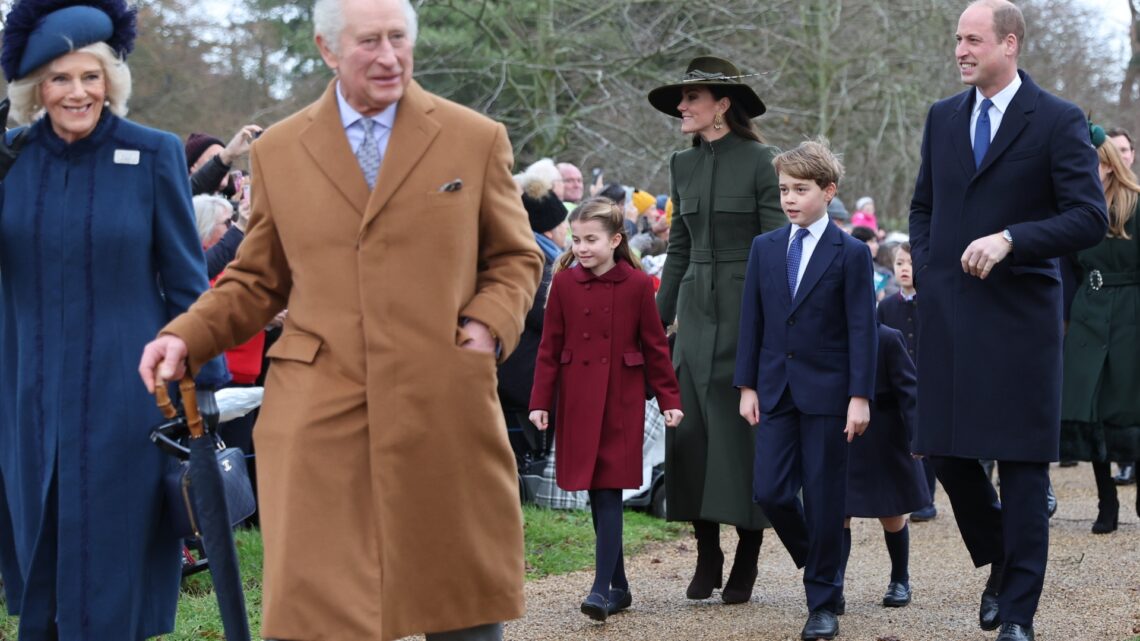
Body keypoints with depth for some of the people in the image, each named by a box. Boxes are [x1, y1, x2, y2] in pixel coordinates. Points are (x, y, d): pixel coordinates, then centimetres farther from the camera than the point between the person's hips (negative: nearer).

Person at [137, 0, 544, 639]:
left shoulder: (477, 139, 7)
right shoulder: (277, 152, 10)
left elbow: (517, 258, 14)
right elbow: (258, 280, 16)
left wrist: (490, 325, -5)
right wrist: (185, 337, 0)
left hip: (444, 411, 0)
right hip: (317, 414, 0)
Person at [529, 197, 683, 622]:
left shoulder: (637, 284, -4)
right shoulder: (564, 282, 1)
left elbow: (655, 346, 1)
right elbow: (550, 346, 4)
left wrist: (670, 400, 1)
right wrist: (541, 401, 0)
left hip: (621, 402, -3)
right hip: (578, 403, 3)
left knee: (609, 492, -9)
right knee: (596, 495, 8)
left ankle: (602, 588, -11)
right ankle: (619, 587, 18)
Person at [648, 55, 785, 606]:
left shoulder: (761, 162, -7)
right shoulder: (683, 166, 11)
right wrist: (658, 316, 13)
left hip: (746, 309, -6)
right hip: (696, 311, 6)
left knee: (742, 430, -2)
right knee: (691, 429, 2)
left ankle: (745, 563, 7)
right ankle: (707, 555, 11)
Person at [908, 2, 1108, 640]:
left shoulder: (1059, 121, -5)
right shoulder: (943, 117, 11)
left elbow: (1091, 217, -11)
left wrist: (1009, 239, -21)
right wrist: (928, 269, 6)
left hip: (1020, 318, -5)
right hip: (948, 316, 5)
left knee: (1023, 462, -1)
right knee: (948, 453, 6)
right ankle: (1000, 563, 31)